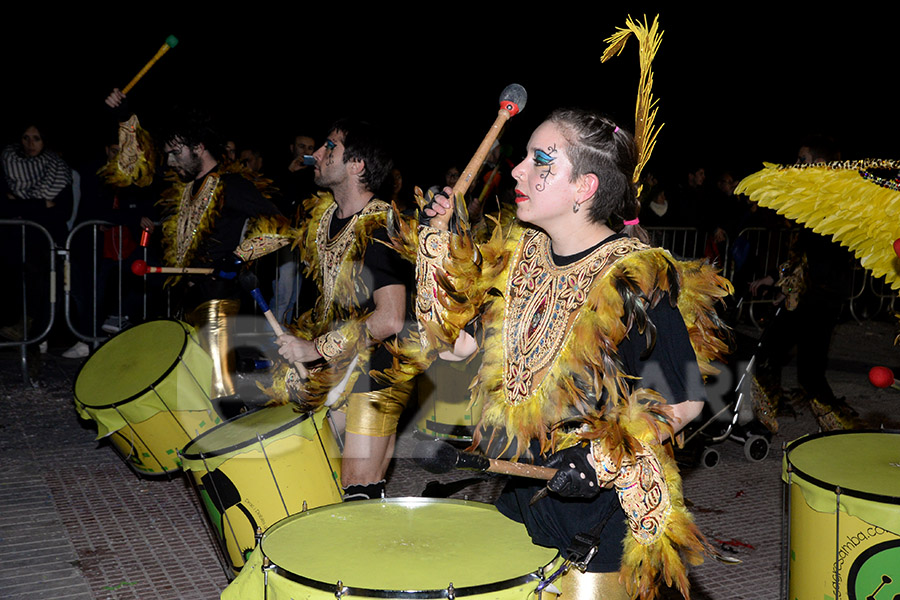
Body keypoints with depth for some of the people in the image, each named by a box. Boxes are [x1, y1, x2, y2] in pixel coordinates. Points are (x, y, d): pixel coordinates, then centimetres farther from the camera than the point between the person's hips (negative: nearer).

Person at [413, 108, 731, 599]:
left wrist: (609, 456, -23)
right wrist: (437, 241, -4)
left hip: (601, 507, -6)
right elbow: (453, 342, 2)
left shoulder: (640, 281, -18)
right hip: (519, 491, 6)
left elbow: (686, 401, -12)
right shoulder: (514, 256, 1)